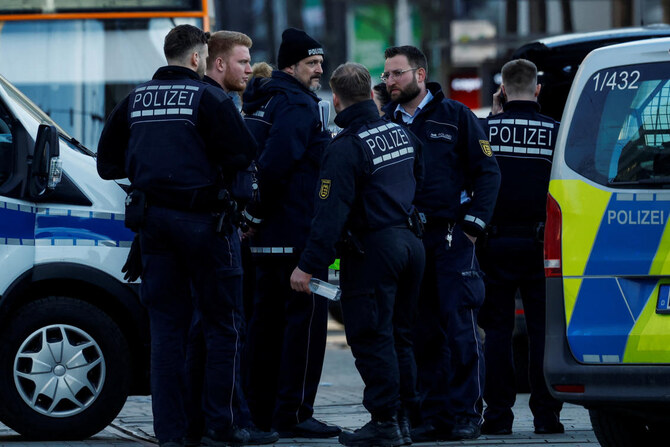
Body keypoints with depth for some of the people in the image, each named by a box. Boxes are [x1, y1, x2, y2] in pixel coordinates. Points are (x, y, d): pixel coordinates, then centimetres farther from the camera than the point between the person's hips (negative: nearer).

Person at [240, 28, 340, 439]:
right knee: (306, 316, -7)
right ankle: (293, 413, -9)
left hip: (269, 235, 10)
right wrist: (260, 212, -13)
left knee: (269, 317, 14)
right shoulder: (299, 104, -13)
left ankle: (260, 408, 18)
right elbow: (275, 163, -25)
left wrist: (255, 217, 16)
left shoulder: (263, 101, 18)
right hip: (298, 231, -10)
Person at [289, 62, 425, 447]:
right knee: (399, 335, 14)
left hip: (374, 248, -8)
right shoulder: (402, 134, 8)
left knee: (371, 336, -3)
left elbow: (331, 213, -20)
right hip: (412, 242, 8)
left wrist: (308, 266, -19)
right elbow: (420, 181, 20)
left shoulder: (345, 149, -15)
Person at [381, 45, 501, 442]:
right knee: (421, 333, 4)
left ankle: (465, 413, -2)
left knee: (461, 327, -6)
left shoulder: (455, 116, 2)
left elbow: (488, 171, 2)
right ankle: (432, 414, 8)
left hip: (452, 236, -3)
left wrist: (473, 222, -6)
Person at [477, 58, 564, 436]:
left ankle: (498, 414, 4)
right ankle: (545, 413, 2)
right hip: (539, 243, 0)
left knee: (498, 329, 6)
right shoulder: (555, 131, -4)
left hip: (496, 243, 1)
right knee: (543, 328, 4)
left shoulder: (486, 129, -3)